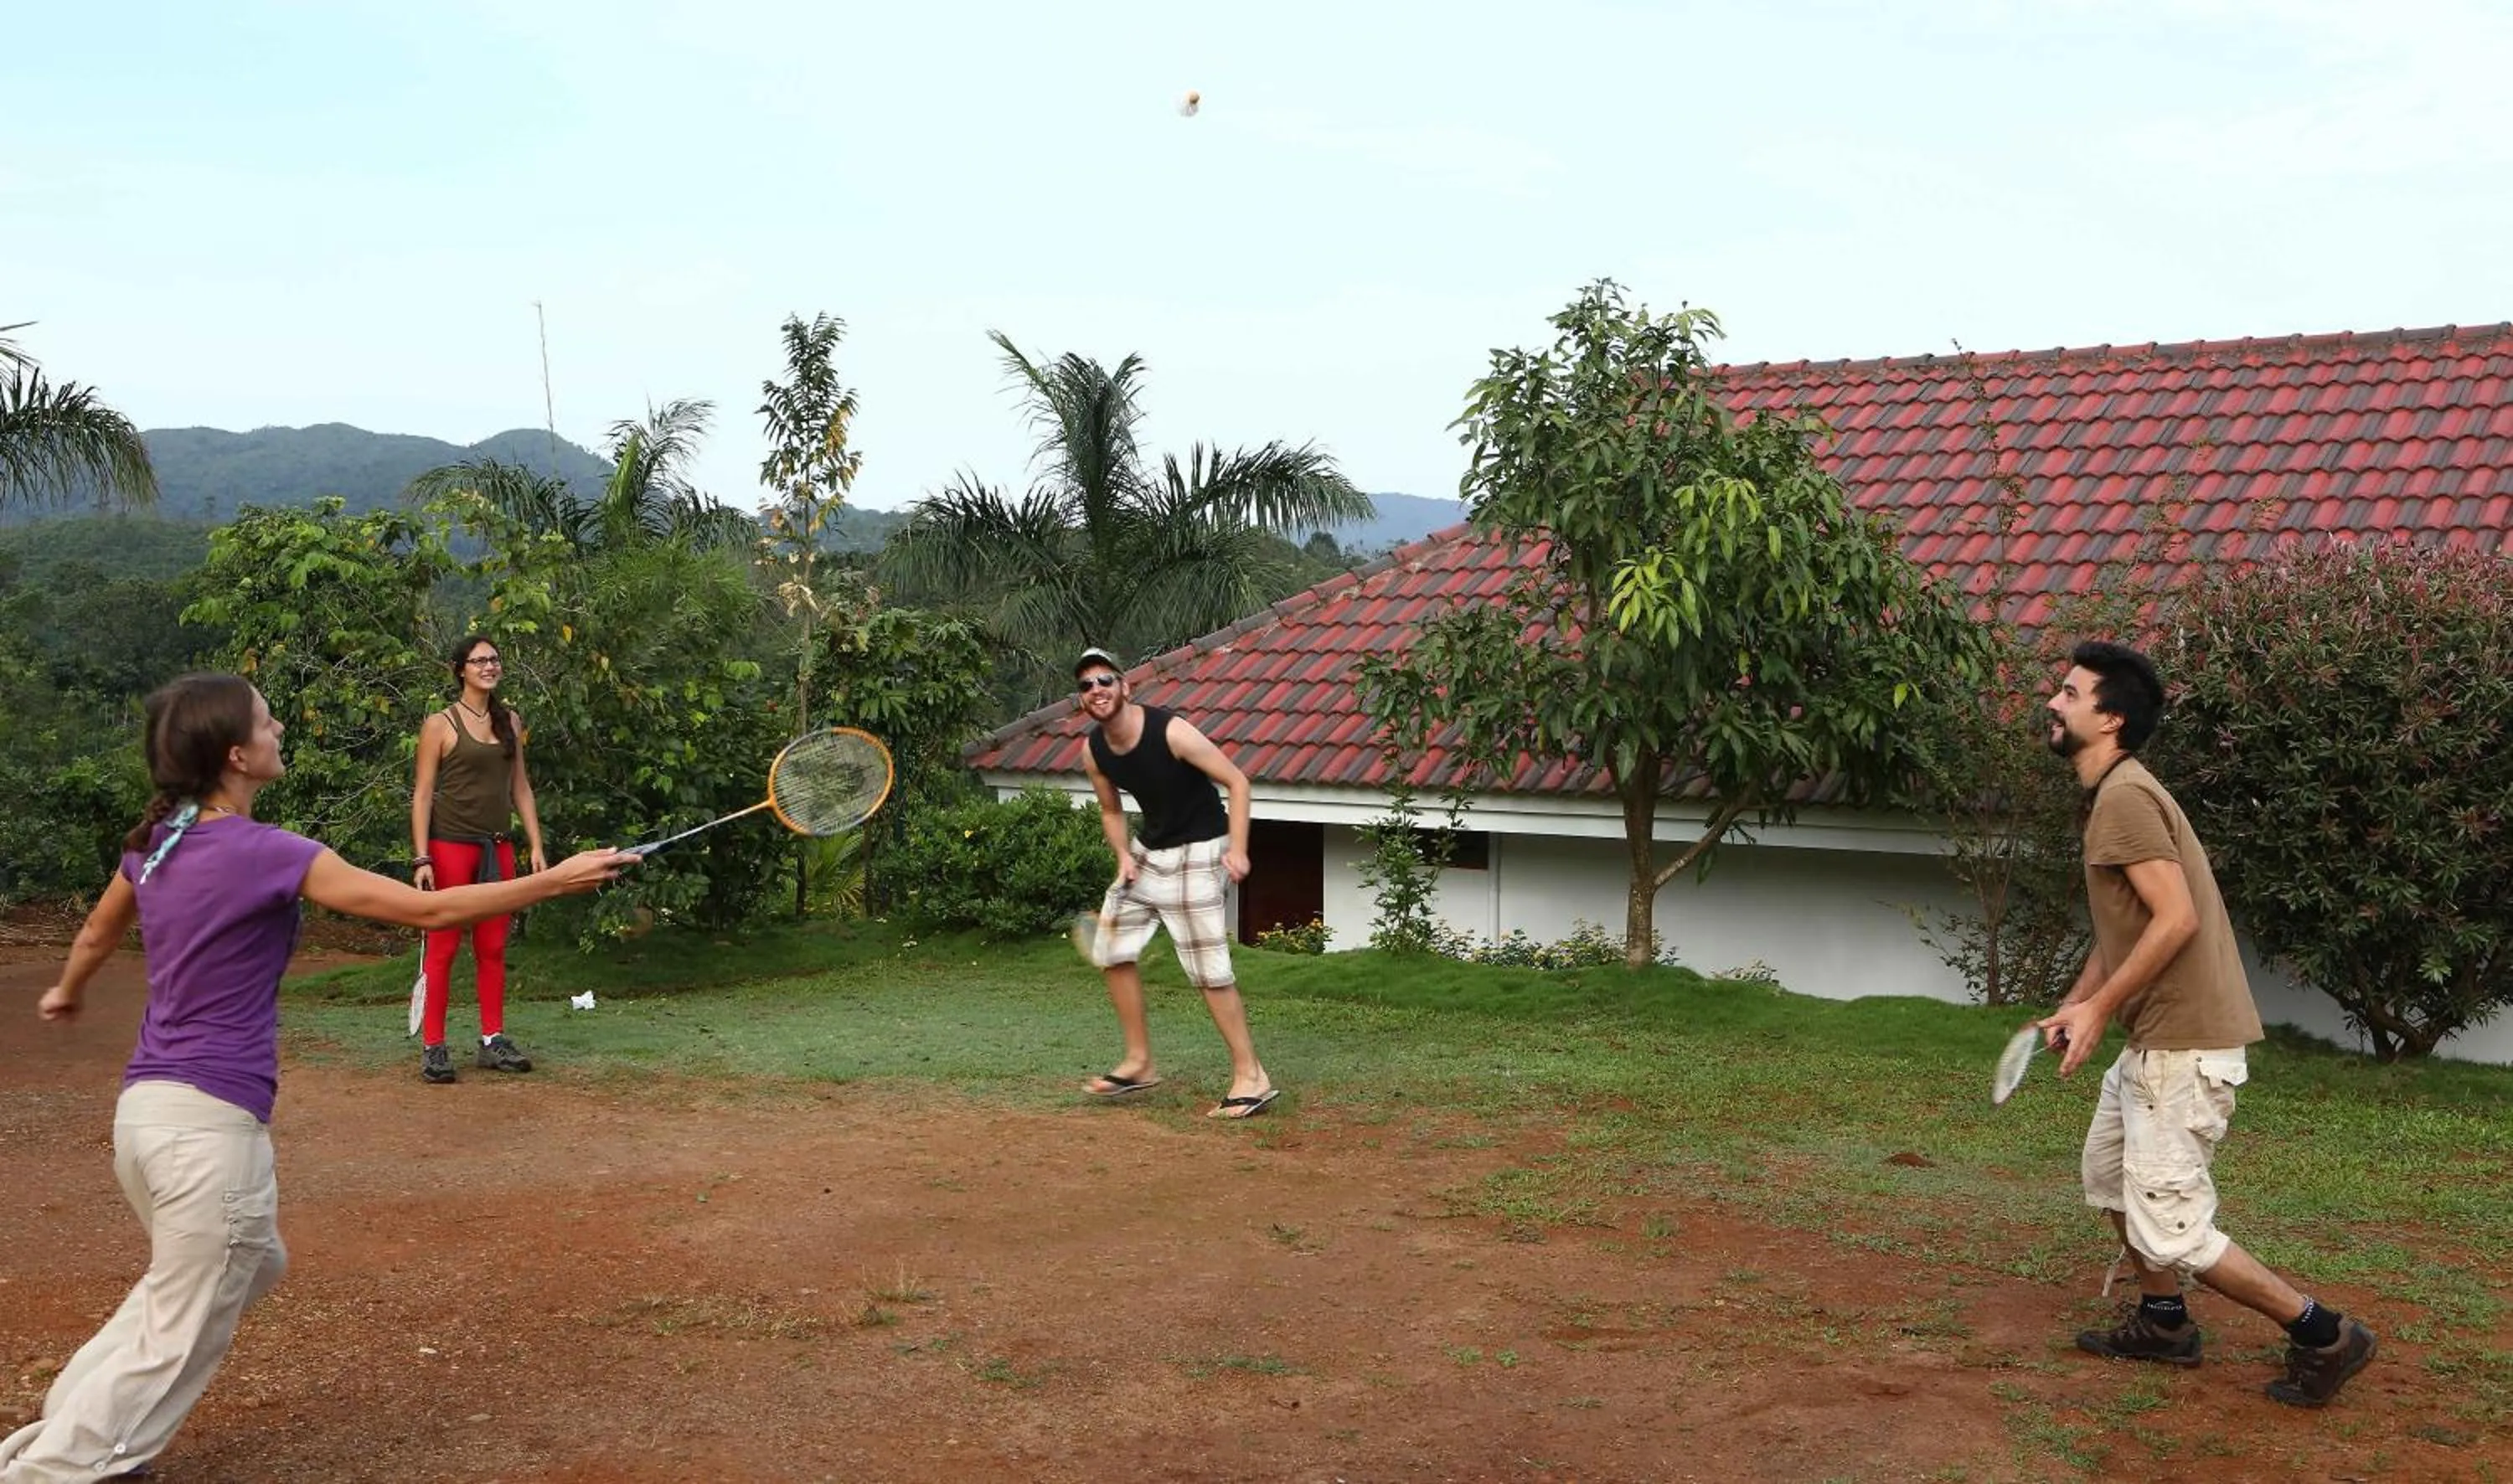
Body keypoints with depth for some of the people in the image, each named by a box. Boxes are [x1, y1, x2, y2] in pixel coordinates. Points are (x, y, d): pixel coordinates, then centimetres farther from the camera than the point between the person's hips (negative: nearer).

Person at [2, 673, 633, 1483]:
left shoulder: (154, 842, 7)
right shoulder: (264, 853, -17)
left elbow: (95, 937, 27)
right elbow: (428, 909, -17)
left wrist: (67, 992, 50)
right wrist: (559, 878, -9)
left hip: (146, 1106, 9)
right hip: (210, 1120, -9)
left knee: (249, 1264, 27)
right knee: (179, 1339, 6)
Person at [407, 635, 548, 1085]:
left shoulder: (510, 721, 12)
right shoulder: (440, 725, -4)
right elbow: (422, 794, -6)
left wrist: (535, 845, 10)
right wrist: (422, 858, -13)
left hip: (497, 846, 5)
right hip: (451, 844, -5)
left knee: (493, 948, 8)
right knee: (444, 947, -3)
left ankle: (493, 1039, 14)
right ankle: (433, 1046, 2)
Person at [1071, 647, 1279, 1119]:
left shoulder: (1171, 731, -23)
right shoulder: (1093, 750, -3)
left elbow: (1236, 781, -19)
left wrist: (1237, 849, -27)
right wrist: (1124, 856, -5)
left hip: (1197, 854, -7)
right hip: (1147, 852, 8)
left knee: (1209, 969, -9)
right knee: (1113, 949, 7)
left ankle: (1251, 1077, 0)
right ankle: (1139, 1062, 20)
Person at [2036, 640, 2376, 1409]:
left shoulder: (2124, 796, -18)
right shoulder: (2112, 795, 14)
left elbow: (2176, 918, -26)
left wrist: (2099, 1009, -19)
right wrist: (2073, 1007, 10)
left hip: (2183, 1046, -11)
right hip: (2154, 1039, 11)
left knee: (2170, 1231, -5)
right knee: (2109, 1173, 24)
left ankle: (2322, 1334, 7)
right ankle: (2163, 1322, 37)